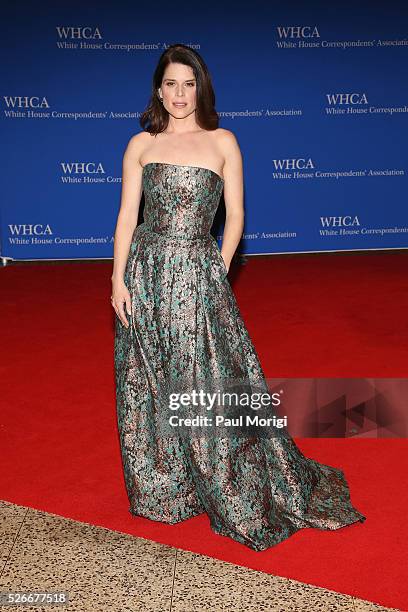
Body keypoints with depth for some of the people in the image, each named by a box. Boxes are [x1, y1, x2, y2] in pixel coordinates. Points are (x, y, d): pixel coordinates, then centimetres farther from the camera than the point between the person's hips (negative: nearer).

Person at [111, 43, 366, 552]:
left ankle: (235, 494, 22)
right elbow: (126, 215, 4)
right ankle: (160, 487, 32)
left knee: (211, 384, 1)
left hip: (199, 275, -2)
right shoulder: (141, 144, 7)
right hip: (145, 273, 3)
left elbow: (234, 216, 3)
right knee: (148, 386, 10)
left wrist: (219, 271, -4)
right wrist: (118, 279, -3)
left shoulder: (222, 142, 3)